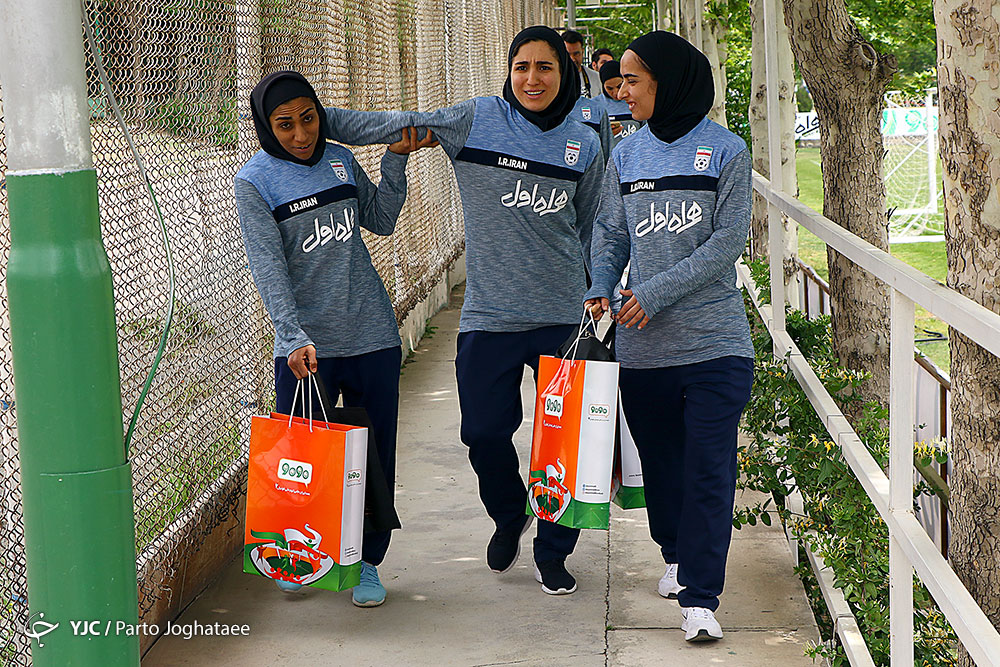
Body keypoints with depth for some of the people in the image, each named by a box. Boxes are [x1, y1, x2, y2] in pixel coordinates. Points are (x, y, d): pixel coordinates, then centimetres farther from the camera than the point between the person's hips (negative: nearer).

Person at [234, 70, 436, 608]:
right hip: (305, 346, -3)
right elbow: (268, 266, -15)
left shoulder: (339, 159, 8)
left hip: (372, 336, 3)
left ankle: (367, 562, 22)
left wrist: (395, 160, 6)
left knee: (375, 455, 7)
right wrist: (294, 337, -26)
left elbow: (382, 221, 19)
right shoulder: (254, 180, -6)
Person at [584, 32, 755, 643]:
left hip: (715, 339, -4)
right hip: (643, 345, 4)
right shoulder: (626, 154, 10)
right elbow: (611, 233, 14)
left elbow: (728, 241, -9)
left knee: (709, 467, -7)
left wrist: (657, 292, -15)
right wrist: (602, 288, -6)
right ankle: (678, 555, 36)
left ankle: (699, 597, -6)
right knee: (661, 460, 14)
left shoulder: (727, 151, -3)